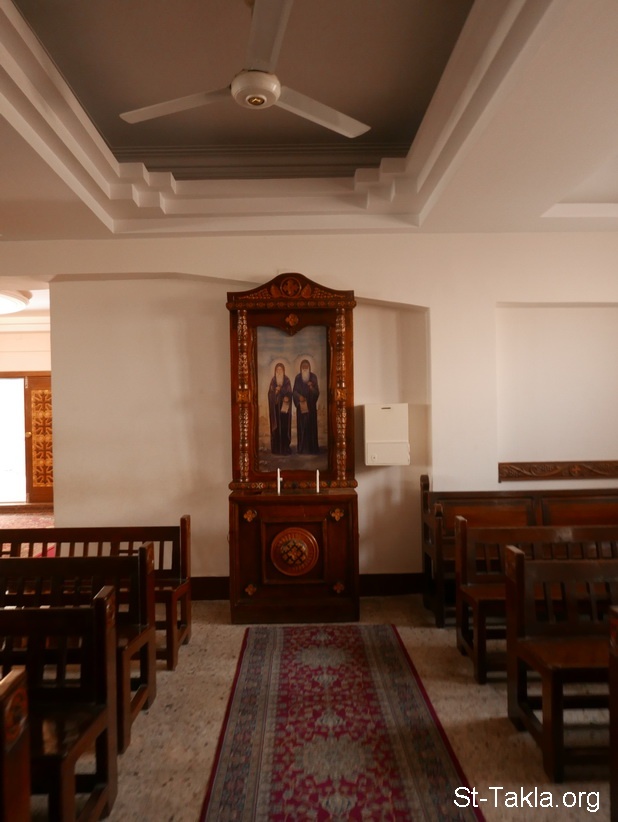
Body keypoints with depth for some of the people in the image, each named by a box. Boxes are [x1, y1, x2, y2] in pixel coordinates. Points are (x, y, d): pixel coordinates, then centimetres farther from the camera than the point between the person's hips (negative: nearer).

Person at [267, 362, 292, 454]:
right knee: (276, 425, -3)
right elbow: (270, 393, 2)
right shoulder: (273, 380, 7)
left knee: (284, 425, -4)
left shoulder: (287, 380, 5)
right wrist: (276, 390, -17)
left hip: (284, 405, 0)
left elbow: (290, 392, 1)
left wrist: (287, 398, -19)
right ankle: (276, 447, 0)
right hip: (275, 405, 0)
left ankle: (285, 446, 1)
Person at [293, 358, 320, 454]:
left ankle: (312, 448, 3)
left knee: (311, 424, -2)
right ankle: (302, 448, 1)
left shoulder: (313, 377, 2)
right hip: (301, 405, 0)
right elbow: (294, 391, 3)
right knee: (302, 425, -2)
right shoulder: (298, 377, 4)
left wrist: (312, 387, -22)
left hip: (311, 405, 0)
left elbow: (317, 392, -1)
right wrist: (299, 396, -17)